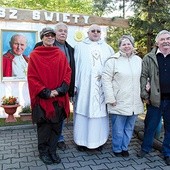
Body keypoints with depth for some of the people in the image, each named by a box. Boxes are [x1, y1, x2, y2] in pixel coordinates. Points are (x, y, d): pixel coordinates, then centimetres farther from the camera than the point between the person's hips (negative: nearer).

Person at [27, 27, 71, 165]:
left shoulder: (60, 54, 7)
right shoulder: (34, 55, -1)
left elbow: (67, 73, 3)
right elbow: (32, 77, -6)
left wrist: (60, 90, -11)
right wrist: (46, 92, -13)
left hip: (59, 98, 3)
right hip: (42, 99, -3)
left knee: (57, 126, 9)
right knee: (44, 127, 8)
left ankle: (52, 151, 26)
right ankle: (43, 152, 26)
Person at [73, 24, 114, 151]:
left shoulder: (107, 48, 14)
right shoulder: (80, 47, 8)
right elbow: (75, 66, 1)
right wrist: (74, 85, -7)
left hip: (102, 87, 2)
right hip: (84, 87, -2)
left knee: (100, 112, 4)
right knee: (84, 112, 1)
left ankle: (98, 140, 18)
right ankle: (82, 140, 14)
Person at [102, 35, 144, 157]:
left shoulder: (138, 60, 9)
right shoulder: (113, 60, -6)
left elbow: (142, 78, 15)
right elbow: (106, 79, -9)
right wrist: (110, 98, -13)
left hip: (134, 103, 4)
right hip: (119, 103, -4)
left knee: (129, 128, 15)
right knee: (118, 129, 6)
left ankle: (124, 147, 33)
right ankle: (117, 149, 27)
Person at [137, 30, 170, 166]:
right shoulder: (149, 58, 1)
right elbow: (143, 76, 0)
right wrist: (144, 95, -5)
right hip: (156, 99, -1)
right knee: (150, 126, 11)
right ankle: (145, 148, 30)